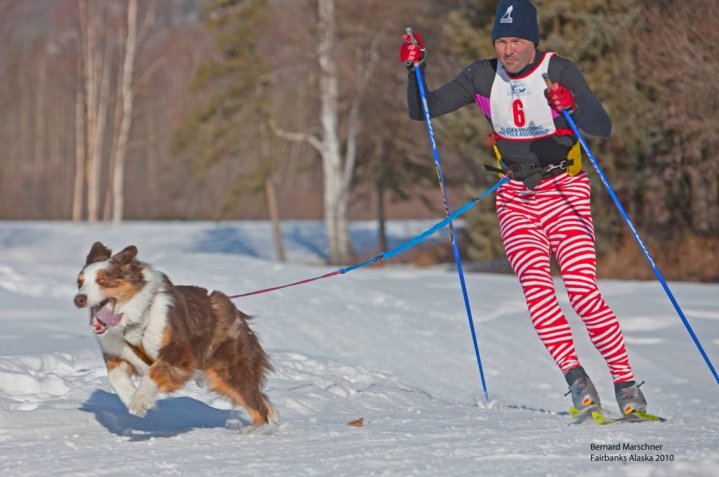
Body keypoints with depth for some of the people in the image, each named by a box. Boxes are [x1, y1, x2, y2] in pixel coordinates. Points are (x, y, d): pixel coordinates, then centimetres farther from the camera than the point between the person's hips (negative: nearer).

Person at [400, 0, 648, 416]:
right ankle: (576, 378, -22)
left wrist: (571, 107, -36)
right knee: (535, 285, -21)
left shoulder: (560, 72, -9)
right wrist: (414, 69, -11)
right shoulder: (482, 77, 1)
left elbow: (604, 128, -17)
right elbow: (421, 111, 5)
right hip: (516, 198, 3)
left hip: (565, 192, -3)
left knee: (583, 292, -15)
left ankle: (626, 384, -5)